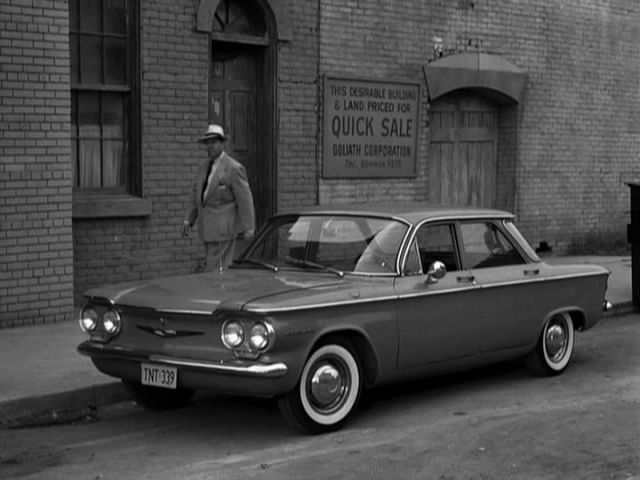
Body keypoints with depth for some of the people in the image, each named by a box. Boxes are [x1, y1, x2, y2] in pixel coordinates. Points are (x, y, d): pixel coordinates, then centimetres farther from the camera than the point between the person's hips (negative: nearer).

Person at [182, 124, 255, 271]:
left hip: (224, 227, -7)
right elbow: (197, 194, 16)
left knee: (215, 270, -10)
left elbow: (245, 200, -13)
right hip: (208, 228, 7)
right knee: (221, 267, 11)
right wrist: (188, 220, 8)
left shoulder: (234, 168, -11)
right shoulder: (204, 166, 12)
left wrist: (248, 228, -14)